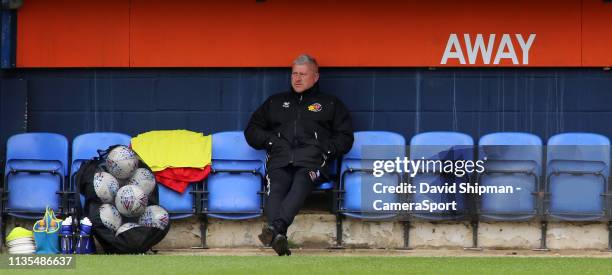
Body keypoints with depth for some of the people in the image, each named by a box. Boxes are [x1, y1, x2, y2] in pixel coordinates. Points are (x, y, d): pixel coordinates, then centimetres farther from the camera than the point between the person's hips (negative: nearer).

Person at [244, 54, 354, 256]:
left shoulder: (331, 104, 28)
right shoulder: (275, 102, 35)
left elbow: (345, 137, 20)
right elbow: (251, 131, 34)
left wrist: (326, 149, 1)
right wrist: (270, 140, 12)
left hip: (312, 160, -2)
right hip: (280, 160, 2)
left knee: (300, 185, -38)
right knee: (276, 188, -33)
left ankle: (275, 227, -61)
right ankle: (279, 238, -56)